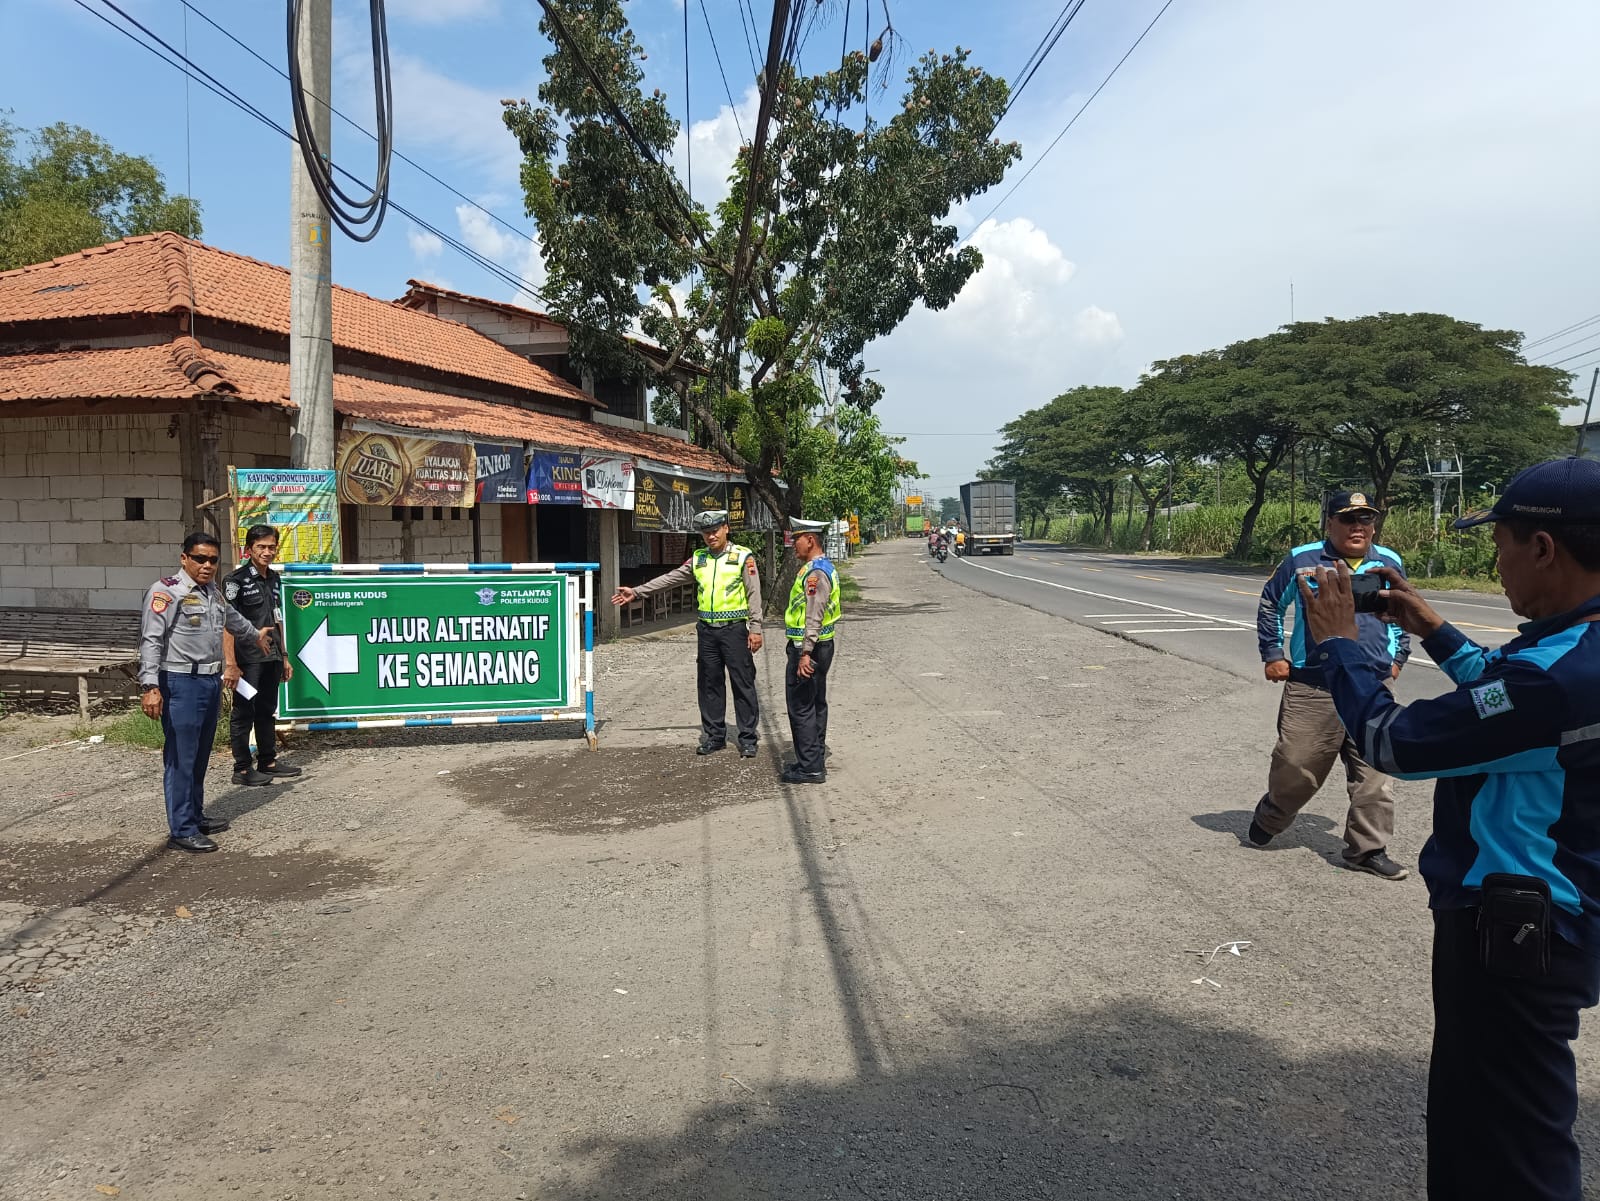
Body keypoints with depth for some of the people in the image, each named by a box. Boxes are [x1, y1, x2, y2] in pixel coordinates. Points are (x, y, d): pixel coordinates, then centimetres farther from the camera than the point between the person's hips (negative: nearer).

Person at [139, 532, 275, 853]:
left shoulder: (212, 592, 15)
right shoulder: (166, 591, -11)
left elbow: (231, 617, 37)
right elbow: (151, 639, -19)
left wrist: (255, 633, 55)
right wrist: (150, 687, -27)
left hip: (211, 681, 9)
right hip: (182, 684, -9)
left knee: (200, 756, 16)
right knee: (181, 758, -5)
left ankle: (196, 816, 27)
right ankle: (181, 830, 0)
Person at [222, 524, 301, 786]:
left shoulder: (273, 579, 13)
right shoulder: (236, 580, -10)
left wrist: (283, 657, 18)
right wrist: (230, 664, -19)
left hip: (271, 658, 7)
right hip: (247, 660, -7)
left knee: (267, 711, 15)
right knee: (244, 713, 1)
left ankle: (268, 762, 25)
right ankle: (242, 769, 9)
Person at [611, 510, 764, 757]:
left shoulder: (743, 556, -4)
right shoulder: (698, 558, 11)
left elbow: (754, 594, -7)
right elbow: (669, 579, 13)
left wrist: (755, 628, -13)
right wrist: (636, 591, 9)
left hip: (734, 629, -5)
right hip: (707, 631, 5)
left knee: (743, 685, -1)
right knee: (709, 685, 11)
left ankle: (748, 739, 7)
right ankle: (714, 735, 22)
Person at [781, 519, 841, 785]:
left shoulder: (815, 573, -19)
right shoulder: (821, 567, 14)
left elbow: (814, 617, -25)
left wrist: (806, 653, -27)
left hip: (808, 647, -11)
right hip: (820, 645, 11)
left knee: (801, 707, -5)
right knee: (816, 704, 16)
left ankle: (810, 767, -1)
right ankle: (816, 760, 25)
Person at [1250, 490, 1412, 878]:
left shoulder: (1389, 564, 7)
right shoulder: (1301, 560, -2)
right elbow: (1270, 604, 11)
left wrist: (1398, 657, 18)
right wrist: (1272, 654, 7)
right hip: (1311, 686, -3)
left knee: (1375, 770, 2)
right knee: (1296, 765, 3)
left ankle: (1368, 848, 15)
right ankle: (1270, 818, 31)